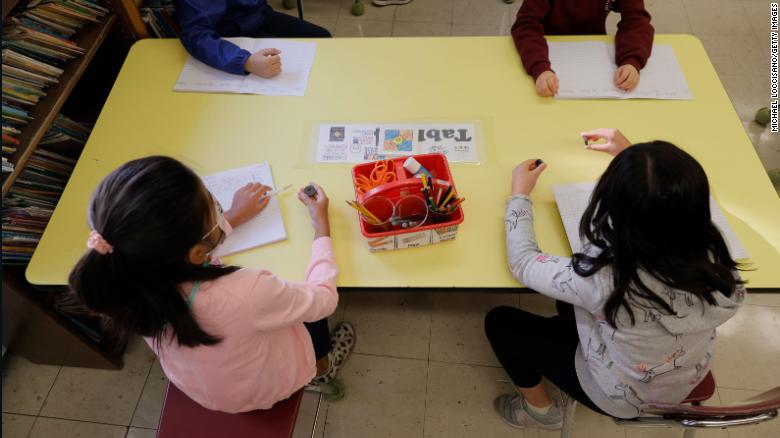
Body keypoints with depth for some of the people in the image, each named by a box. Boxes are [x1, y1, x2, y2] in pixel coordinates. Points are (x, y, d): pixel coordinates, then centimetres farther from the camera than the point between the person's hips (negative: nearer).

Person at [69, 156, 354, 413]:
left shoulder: (126, 278, -31)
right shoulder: (245, 295, -46)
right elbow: (324, 298, -24)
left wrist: (232, 218, 2)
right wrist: (322, 225, -13)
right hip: (266, 386, -3)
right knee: (311, 293, 19)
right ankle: (320, 366, 48)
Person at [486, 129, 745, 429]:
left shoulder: (603, 279, -42)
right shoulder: (712, 253, -27)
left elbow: (524, 263, -23)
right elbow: (672, 205, -3)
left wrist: (520, 194, -10)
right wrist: (629, 156, 4)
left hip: (620, 398, -5)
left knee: (500, 322, 10)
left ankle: (541, 409, 30)